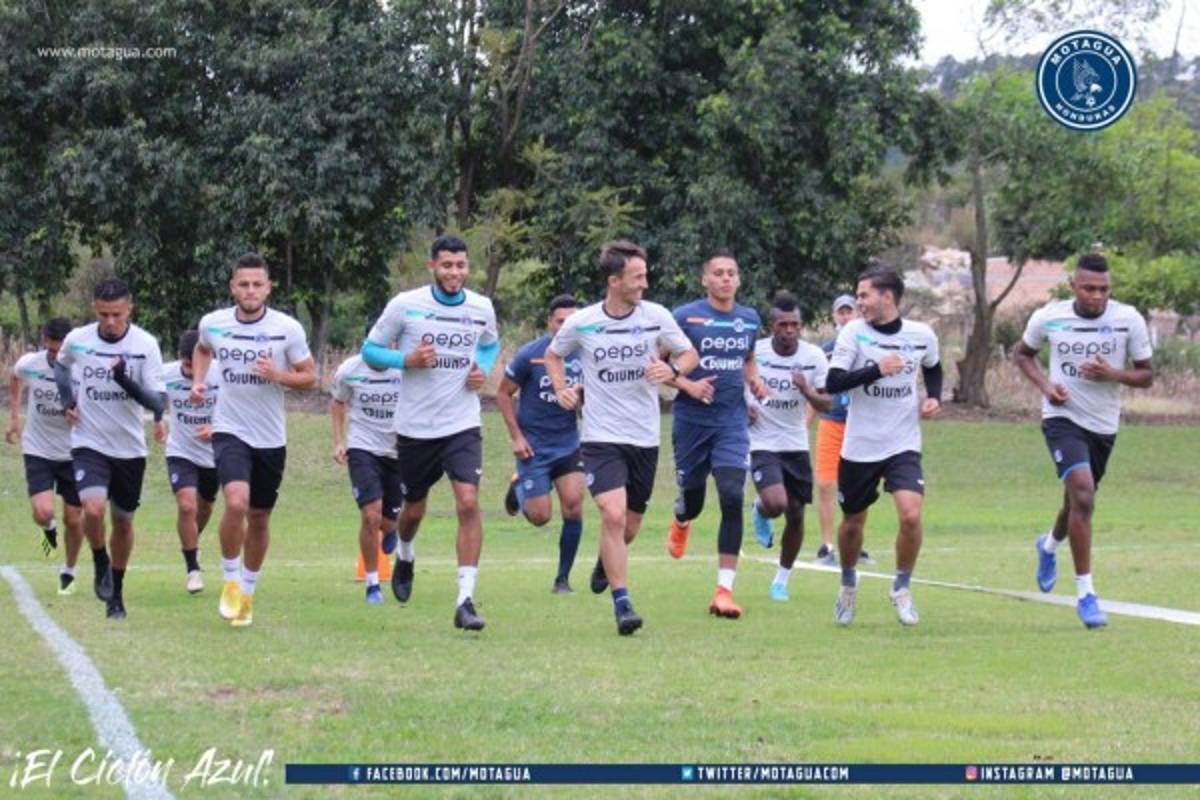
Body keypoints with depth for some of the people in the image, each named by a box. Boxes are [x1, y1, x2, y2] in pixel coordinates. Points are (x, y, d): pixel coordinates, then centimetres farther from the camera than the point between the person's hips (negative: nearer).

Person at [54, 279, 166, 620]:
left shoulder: (145, 345, -12)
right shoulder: (76, 340, -6)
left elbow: (158, 402, -15)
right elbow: (60, 365, 19)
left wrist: (125, 380, -31)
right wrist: (67, 401, 3)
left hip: (130, 447, 1)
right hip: (89, 444, -1)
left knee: (123, 520, 12)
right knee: (94, 508, -24)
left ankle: (116, 592, 32)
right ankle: (100, 563, 6)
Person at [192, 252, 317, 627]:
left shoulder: (288, 329, -8)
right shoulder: (213, 323, -3)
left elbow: (310, 377, 0)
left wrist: (278, 375, -19)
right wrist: (198, 381, 4)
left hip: (271, 438, 1)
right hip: (229, 431, -1)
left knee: (259, 518, 11)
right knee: (236, 502, -24)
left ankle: (247, 591, 32)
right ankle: (230, 580, -3)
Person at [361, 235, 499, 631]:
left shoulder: (482, 308, 1)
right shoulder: (406, 305, -7)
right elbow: (371, 349, 1)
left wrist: (483, 370, 1)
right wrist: (407, 360, -17)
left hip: (462, 425, 0)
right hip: (414, 426, 0)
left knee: (468, 502, -19)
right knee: (414, 508, 15)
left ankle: (466, 600, -18)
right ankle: (405, 556, 52)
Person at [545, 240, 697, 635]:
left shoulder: (657, 316, -4)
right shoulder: (581, 323, -6)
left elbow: (689, 354, 8)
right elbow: (553, 355, 13)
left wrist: (672, 370, -14)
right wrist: (561, 388, -4)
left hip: (645, 438, 3)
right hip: (601, 436, -3)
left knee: (630, 524, 13)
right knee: (614, 514, -20)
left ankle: (605, 565, 47)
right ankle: (622, 603, -14)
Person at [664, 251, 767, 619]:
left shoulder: (750, 319, 9)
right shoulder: (684, 317, -6)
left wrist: (754, 380, 6)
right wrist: (688, 385, -18)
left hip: (732, 422, 2)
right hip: (691, 420, -2)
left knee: (732, 497, -14)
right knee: (692, 498, 9)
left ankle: (725, 589, -14)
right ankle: (681, 522, 52)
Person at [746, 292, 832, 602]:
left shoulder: (814, 356, -5)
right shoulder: (753, 352, -10)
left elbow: (827, 404, -5)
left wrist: (808, 391, -26)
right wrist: (743, 405, -12)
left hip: (796, 445, 3)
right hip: (762, 444, -3)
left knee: (796, 514, 5)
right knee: (776, 503, -24)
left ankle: (782, 579, 25)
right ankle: (760, 512, 15)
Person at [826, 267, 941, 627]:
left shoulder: (922, 335, -2)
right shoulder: (854, 332, -8)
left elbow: (933, 368, 20)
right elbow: (832, 383, -16)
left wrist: (934, 398, 2)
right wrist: (878, 370, -25)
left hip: (903, 445, 0)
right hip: (859, 446, 0)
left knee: (910, 515, -19)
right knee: (853, 522, 12)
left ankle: (902, 587, 2)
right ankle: (848, 582, 41)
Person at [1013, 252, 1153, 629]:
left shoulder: (1128, 319, -9)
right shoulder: (1049, 317, -9)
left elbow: (1146, 375, -2)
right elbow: (1022, 354, 10)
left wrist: (1112, 374, -22)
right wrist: (1044, 383, -9)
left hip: (1104, 426, 3)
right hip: (1063, 418, -3)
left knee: (1080, 501, 19)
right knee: (1082, 493, -24)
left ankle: (1050, 545, 57)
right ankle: (1085, 594, -18)